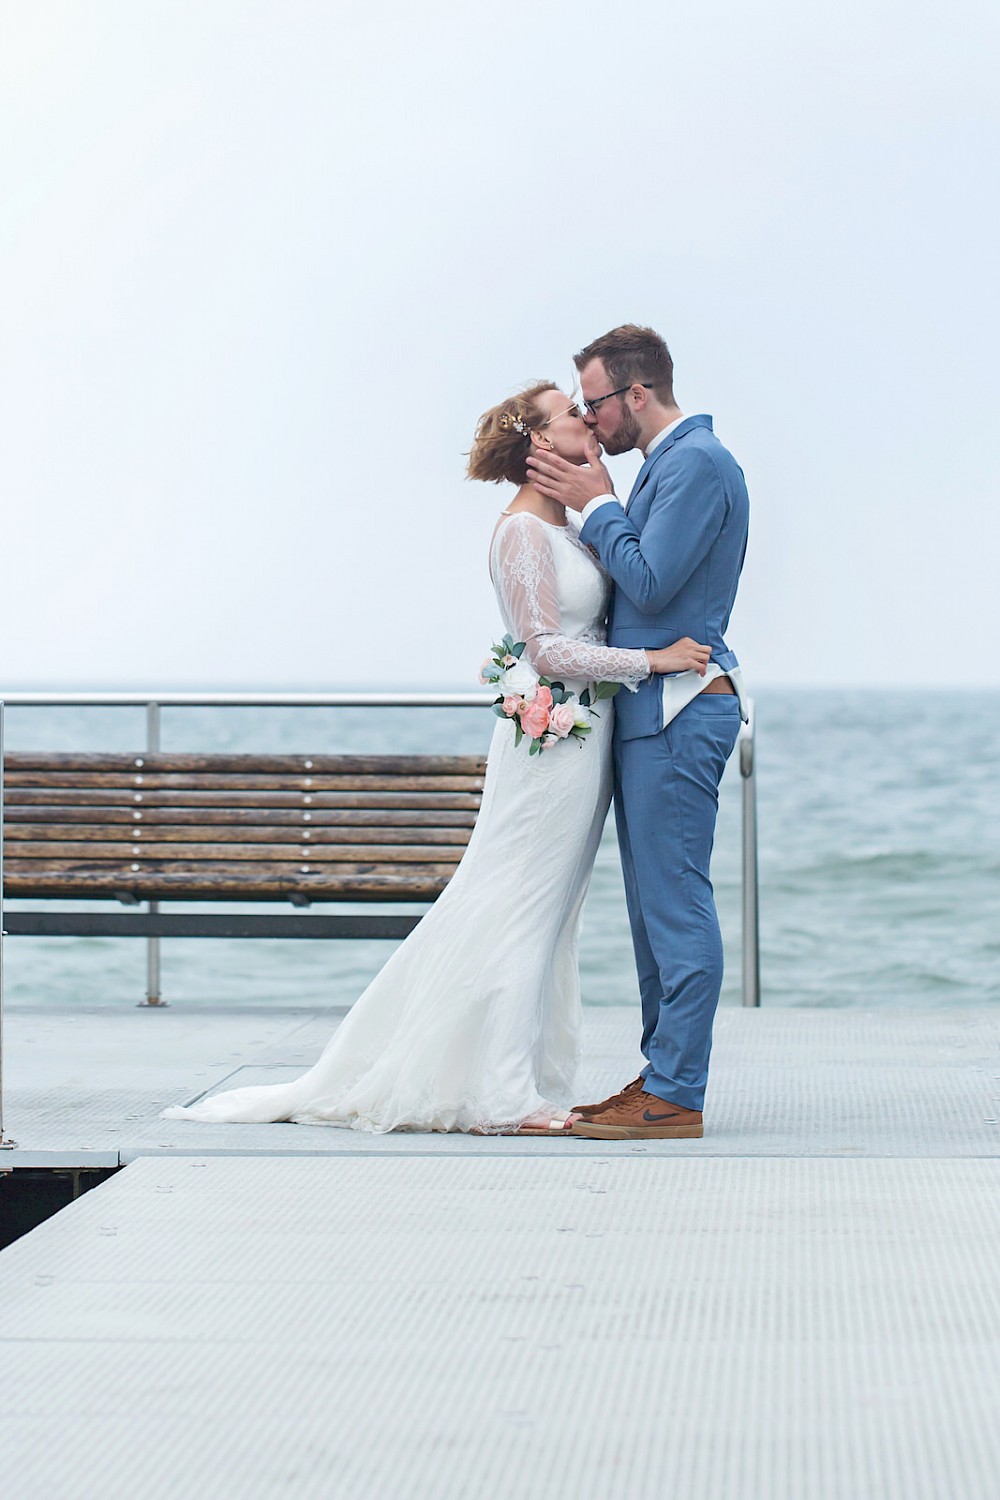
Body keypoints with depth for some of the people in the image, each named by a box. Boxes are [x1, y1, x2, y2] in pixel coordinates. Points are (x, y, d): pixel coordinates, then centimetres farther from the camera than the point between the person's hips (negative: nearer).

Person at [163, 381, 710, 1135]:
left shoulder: (567, 526, 15)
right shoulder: (523, 532, -14)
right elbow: (549, 652, -18)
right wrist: (653, 657, -18)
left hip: (582, 736, 9)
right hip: (550, 733, -9)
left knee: (548, 918, 11)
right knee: (518, 910, -5)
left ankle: (512, 1087, 17)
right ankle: (500, 1094, 0)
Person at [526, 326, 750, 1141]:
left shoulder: (698, 463, -13)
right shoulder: (672, 462, 19)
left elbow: (650, 583, -19)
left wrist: (595, 504, -8)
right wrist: (600, 504, 10)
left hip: (679, 708, -11)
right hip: (651, 708, 11)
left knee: (675, 898, -9)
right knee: (656, 900, 13)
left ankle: (675, 1096, -6)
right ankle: (662, 1075, 18)